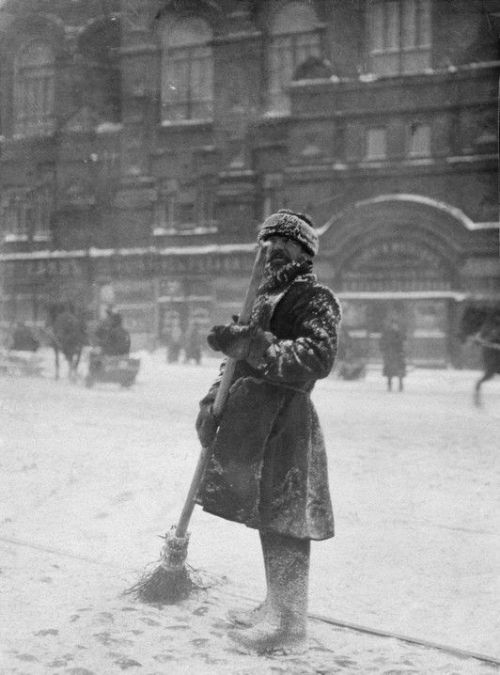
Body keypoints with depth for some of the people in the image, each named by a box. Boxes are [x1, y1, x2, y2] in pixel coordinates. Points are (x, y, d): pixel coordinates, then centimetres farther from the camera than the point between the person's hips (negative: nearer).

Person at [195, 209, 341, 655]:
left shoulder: (315, 299, -7)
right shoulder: (267, 296, 21)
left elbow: (317, 359, -23)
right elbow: (244, 357, 23)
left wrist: (249, 343, -25)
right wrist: (213, 402, 8)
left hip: (285, 425, -9)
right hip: (254, 420, 9)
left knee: (283, 524, -6)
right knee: (268, 518, 16)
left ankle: (289, 629, 2)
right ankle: (275, 610, 29)